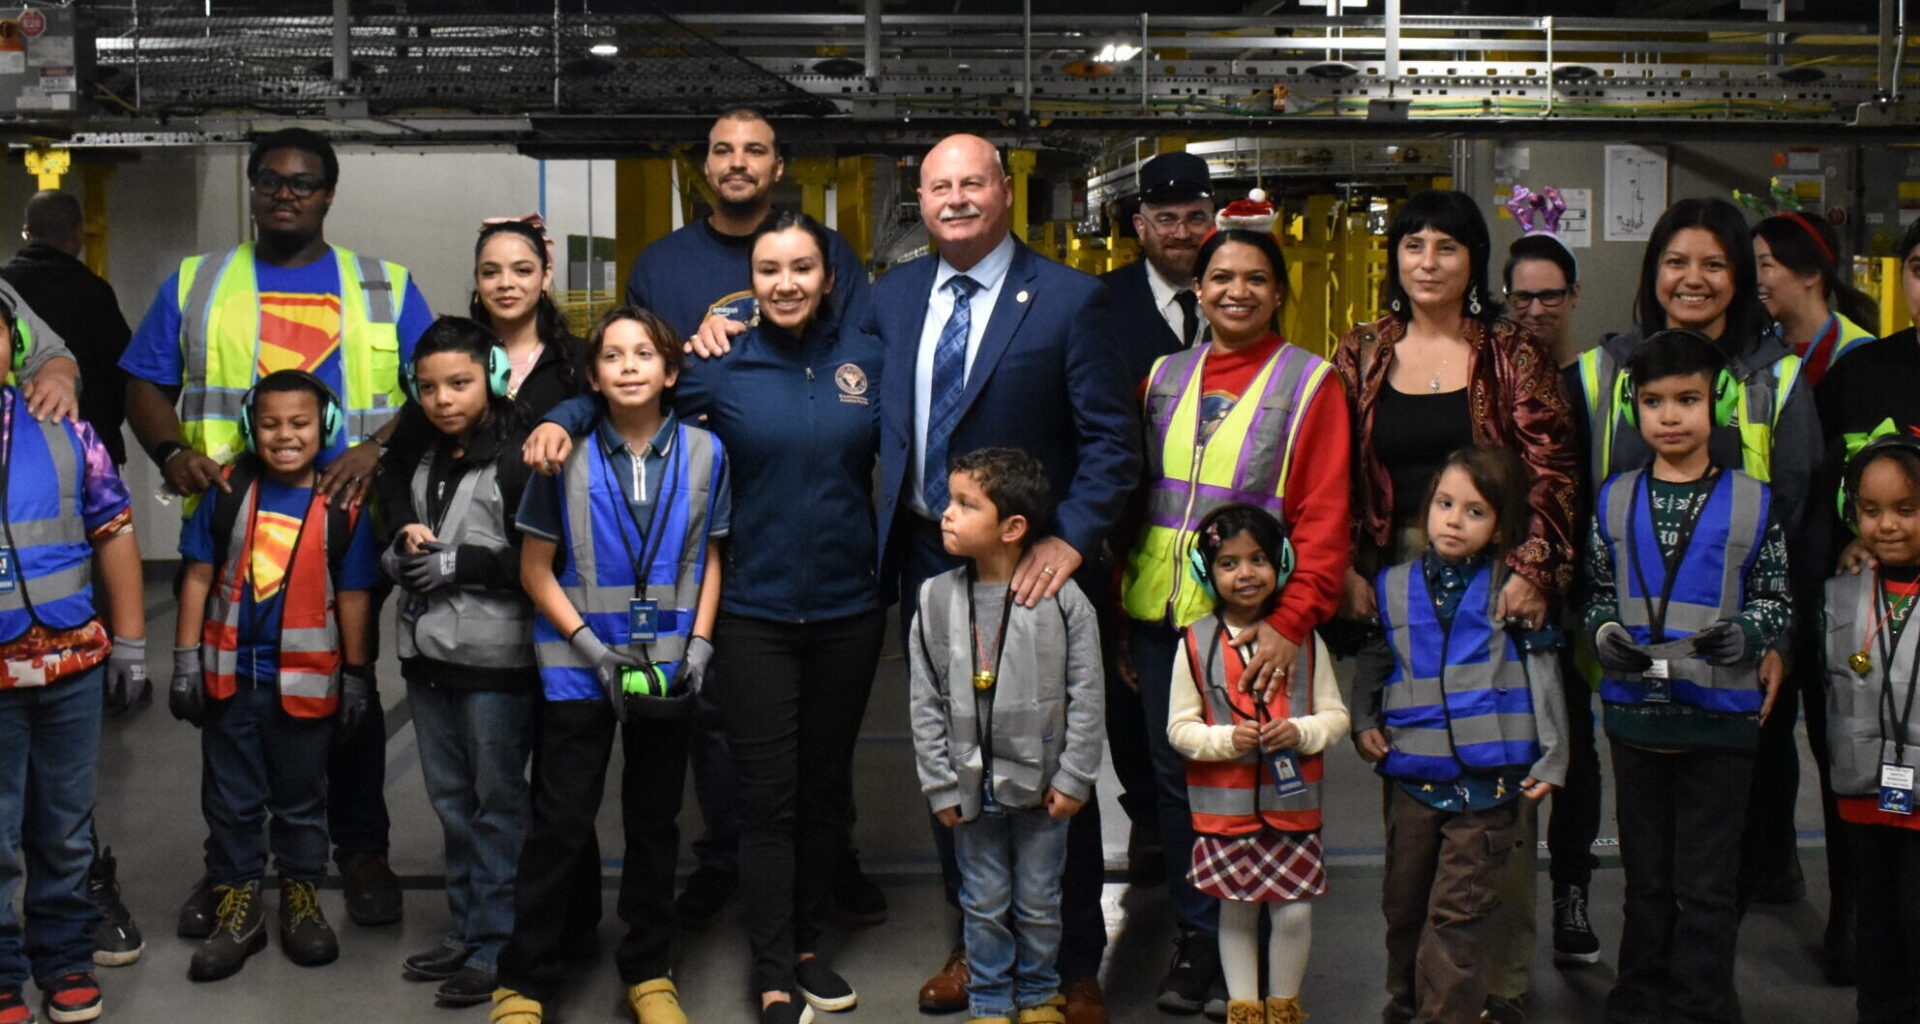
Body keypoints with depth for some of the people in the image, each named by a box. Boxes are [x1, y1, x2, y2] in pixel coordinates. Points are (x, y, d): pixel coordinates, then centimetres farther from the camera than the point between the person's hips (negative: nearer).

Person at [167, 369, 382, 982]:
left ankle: (302, 900, 28)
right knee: (231, 800, 10)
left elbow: (352, 596, 0)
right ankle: (237, 910, 22)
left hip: (306, 682, -1)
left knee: (301, 799, 13)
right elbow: (199, 576, 2)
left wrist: (356, 675, 2)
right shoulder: (228, 490, -2)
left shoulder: (342, 506, -6)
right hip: (229, 676, 1)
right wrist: (186, 661, 0)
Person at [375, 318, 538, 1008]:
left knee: (498, 803, 1)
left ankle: (497, 946, 7)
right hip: (428, 653, 8)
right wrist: (401, 550, -1)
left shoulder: (518, 460, -11)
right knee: (451, 799, 14)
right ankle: (465, 931, 25)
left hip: (495, 661, -8)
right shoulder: (417, 463, 12)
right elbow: (393, 538, 21)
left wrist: (456, 563, -17)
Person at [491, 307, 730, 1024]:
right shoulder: (566, 455, -7)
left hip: (667, 664, 2)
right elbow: (536, 569, -2)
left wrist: (698, 645, -3)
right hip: (580, 665, -2)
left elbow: (709, 559, 8)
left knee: (654, 822, 12)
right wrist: (593, 648, -11)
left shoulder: (703, 453, -1)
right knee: (560, 824, -1)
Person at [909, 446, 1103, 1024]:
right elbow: (925, 703, 0)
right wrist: (940, 786, -3)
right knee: (984, 904, 13)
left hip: (1041, 784, -1)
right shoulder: (937, 599, -4)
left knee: (1038, 903, 13)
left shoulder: (1062, 601, -10)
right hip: (971, 786, 2)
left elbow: (1086, 695, -6)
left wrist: (1074, 777, -8)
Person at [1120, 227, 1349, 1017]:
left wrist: (1292, 622, -18)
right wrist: (1118, 611, 6)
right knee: (1174, 775, 9)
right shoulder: (1163, 378, 11)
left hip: (1253, 621, -4)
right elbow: (1133, 495, 13)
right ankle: (1195, 940, 22)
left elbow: (1325, 518, -7)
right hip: (1158, 616, 4)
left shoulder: (1309, 383, -1)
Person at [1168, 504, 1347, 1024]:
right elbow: (1179, 727, -1)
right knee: (1236, 913, 10)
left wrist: (1302, 731, -15)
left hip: (1293, 803, 1)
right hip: (1224, 806, -1)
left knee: (1294, 913, 3)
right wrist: (1225, 739, -18)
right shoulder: (1196, 644, -4)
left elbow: (1335, 713, 4)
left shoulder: (1304, 639, 1)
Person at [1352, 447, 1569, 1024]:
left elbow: (1541, 671, 2)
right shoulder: (1394, 586, 5)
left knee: (1459, 910, -4)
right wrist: (1363, 723, 4)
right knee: (1404, 902, 15)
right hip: (1411, 775, 3)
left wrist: (1550, 758, 0)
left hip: (1488, 777, -3)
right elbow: (1373, 661, 18)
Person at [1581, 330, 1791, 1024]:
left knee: (1707, 885, 3)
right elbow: (1596, 592, 11)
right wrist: (1605, 634, -9)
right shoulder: (1615, 500, 4)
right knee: (1646, 875, 15)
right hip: (1636, 711, 3)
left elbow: (1778, 601, 1)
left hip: (1721, 713, -3)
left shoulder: (1751, 503, -3)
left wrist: (1745, 635, -18)